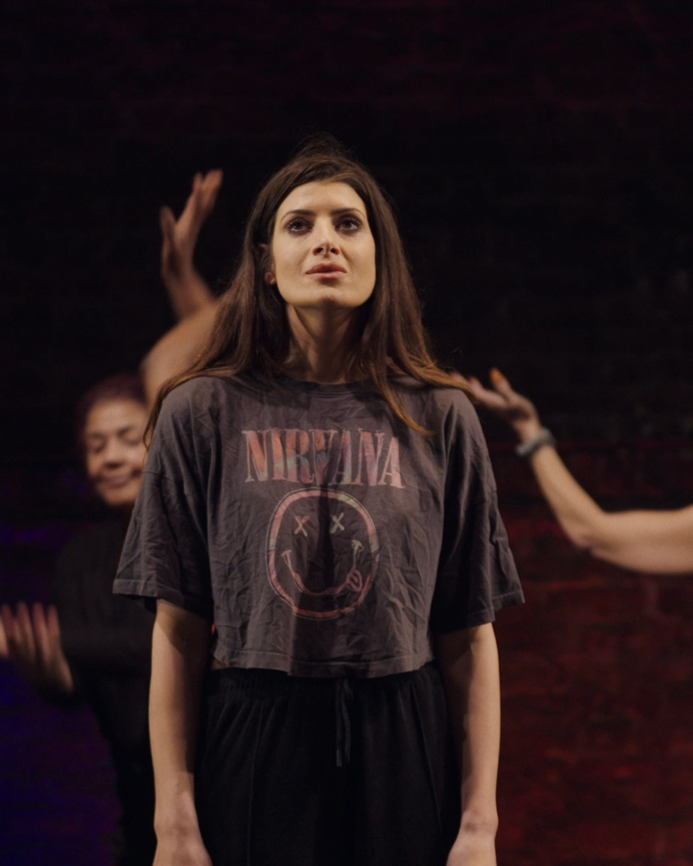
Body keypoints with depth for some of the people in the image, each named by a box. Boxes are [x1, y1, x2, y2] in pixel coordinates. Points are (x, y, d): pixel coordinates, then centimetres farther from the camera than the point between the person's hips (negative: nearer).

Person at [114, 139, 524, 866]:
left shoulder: (439, 417, 4)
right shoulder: (203, 413, 1)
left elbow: (469, 638, 3)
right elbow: (179, 634, 0)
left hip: (405, 752, 1)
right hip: (251, 749, -1)